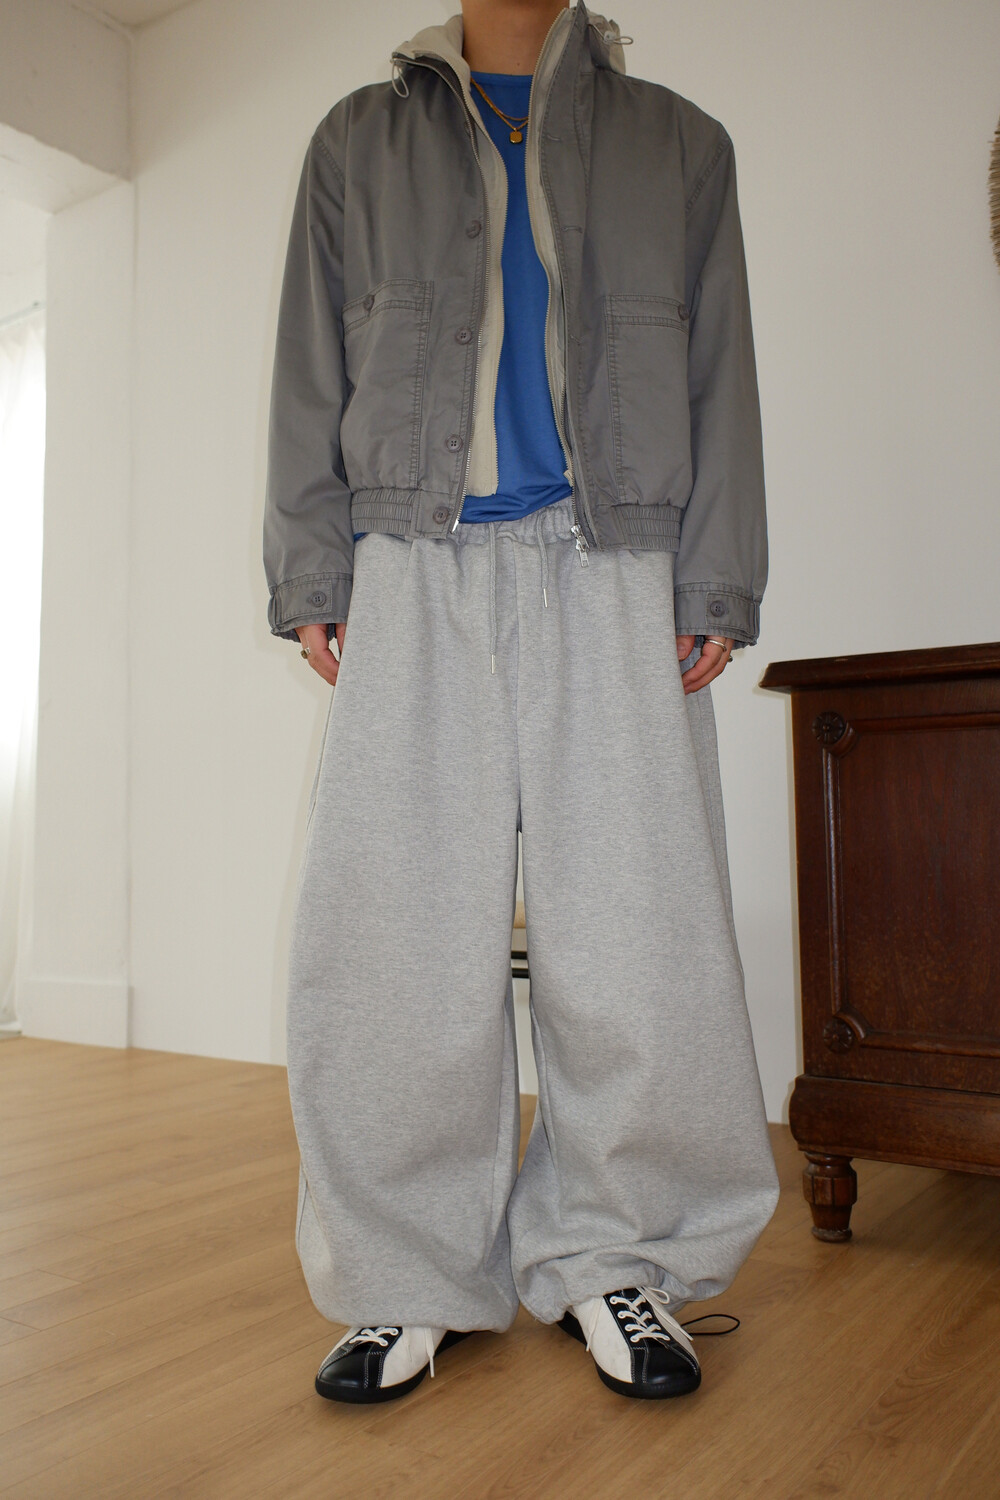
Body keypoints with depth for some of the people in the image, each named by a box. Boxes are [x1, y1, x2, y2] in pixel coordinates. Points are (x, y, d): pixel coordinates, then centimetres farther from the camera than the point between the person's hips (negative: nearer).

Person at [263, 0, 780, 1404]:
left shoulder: (680, 144, 21)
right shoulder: (360, 140, 22)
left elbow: (720, 380, 13)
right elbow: (312, 377, 15)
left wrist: (716, 586, 1)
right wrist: (312, 578, 2)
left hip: (614, 568, 0)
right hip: (414, 571, 1)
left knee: (634, 928, -6)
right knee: (397, 931, -6)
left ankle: (613, 1254, 12)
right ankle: (413, 1278, 10)